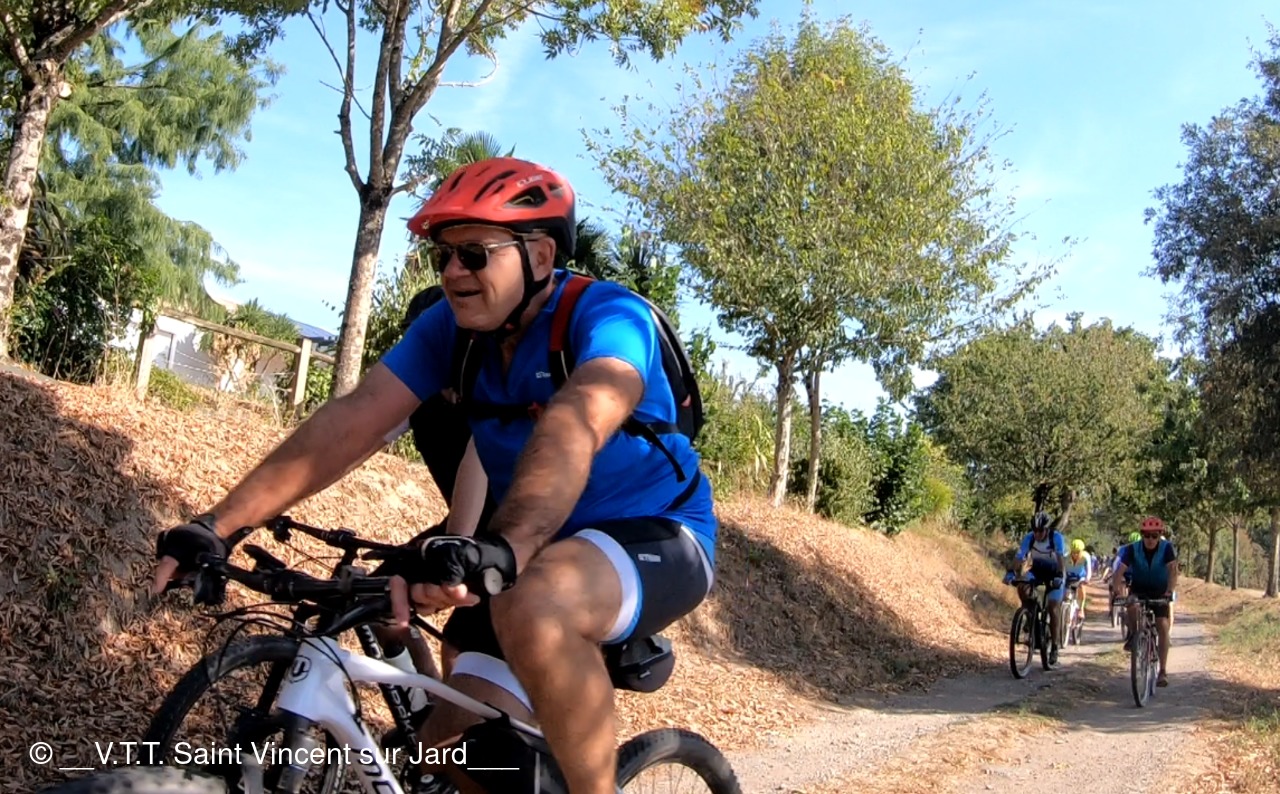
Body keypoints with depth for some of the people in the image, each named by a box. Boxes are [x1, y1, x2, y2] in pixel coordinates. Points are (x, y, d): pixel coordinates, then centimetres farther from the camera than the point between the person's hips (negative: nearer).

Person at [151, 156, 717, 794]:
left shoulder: (608, 314, -22)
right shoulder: (451, 327, -6)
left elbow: (575, 427, -42)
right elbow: (351, 421, -16)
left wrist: (501, 549, -60)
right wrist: (221, 525, -25)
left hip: (659, 536, -6)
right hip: (538, 554, 6)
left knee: (535, 605, -37)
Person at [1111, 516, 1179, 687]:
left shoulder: (1167, 548, -18)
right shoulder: (1132, 549, -18)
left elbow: (1173, 569, -30)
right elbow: (1120, 569, -27)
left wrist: (1170, 590, -45)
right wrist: (1114, 588, -43)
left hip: (1160, 592, 0)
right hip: (1138, 590, 0)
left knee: (1163, 628, -11)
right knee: (1132, 606, -34)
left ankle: (1163, 671, -5)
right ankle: (1133, 635, -5)